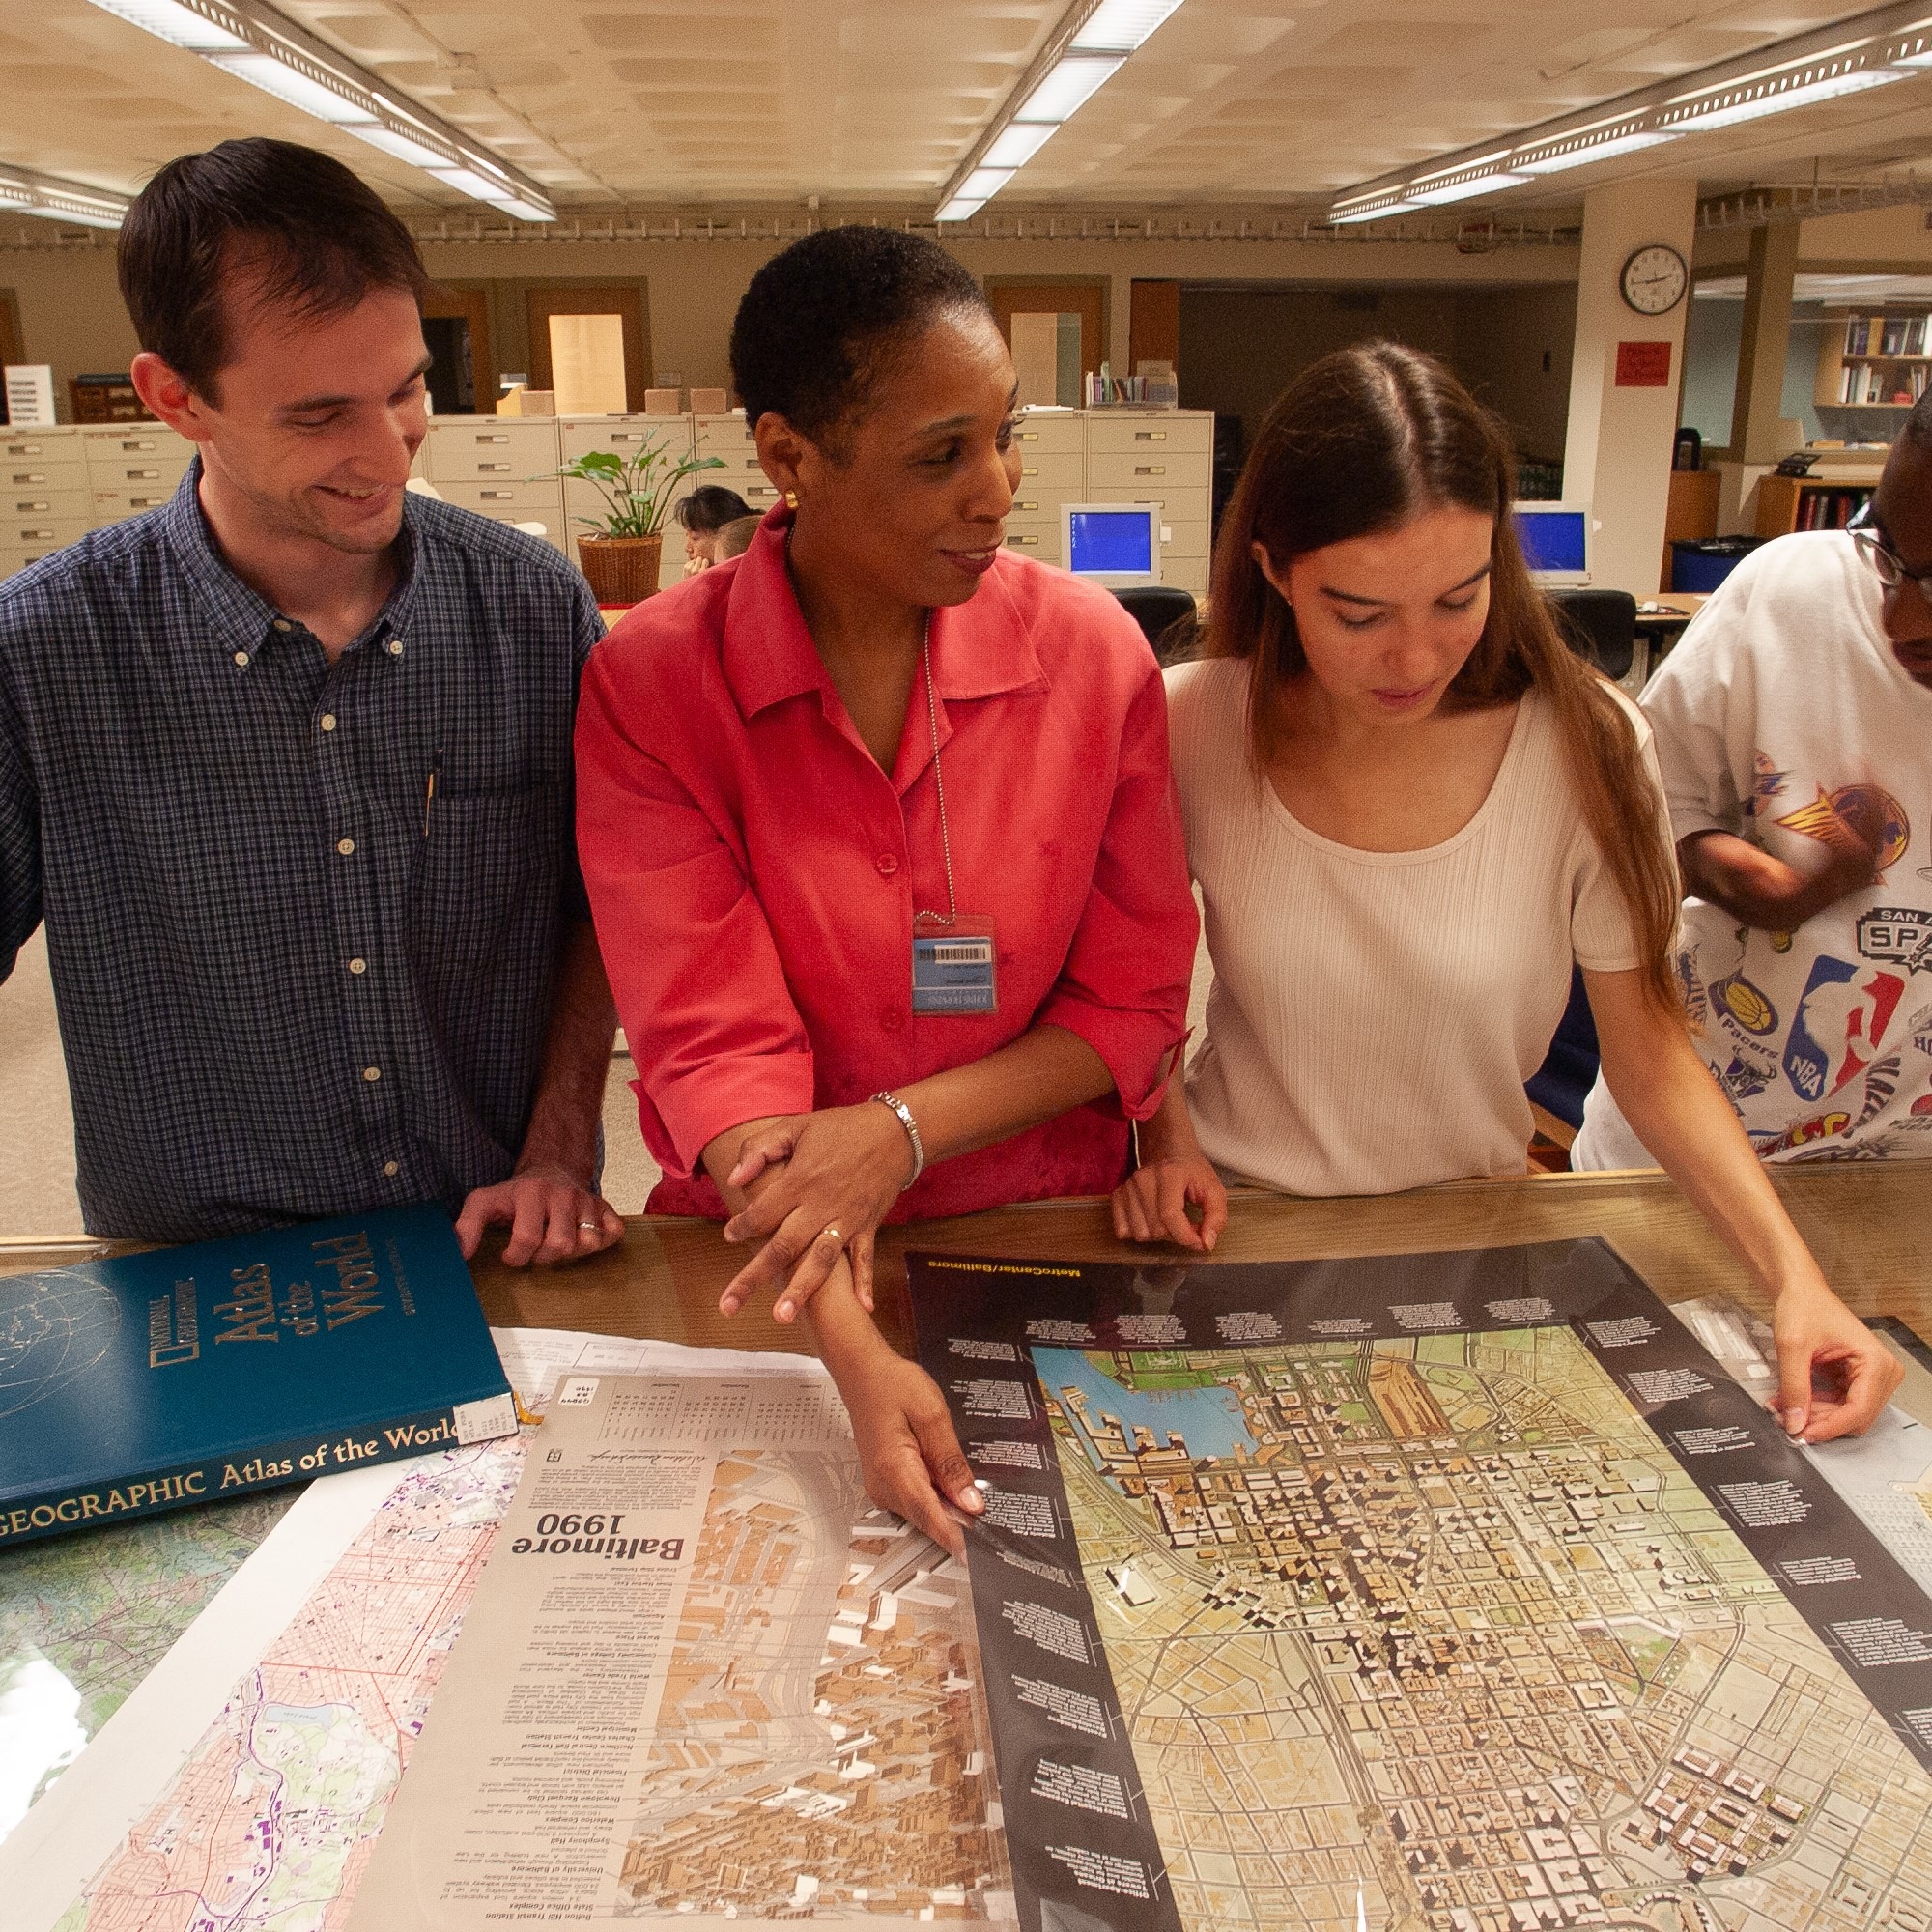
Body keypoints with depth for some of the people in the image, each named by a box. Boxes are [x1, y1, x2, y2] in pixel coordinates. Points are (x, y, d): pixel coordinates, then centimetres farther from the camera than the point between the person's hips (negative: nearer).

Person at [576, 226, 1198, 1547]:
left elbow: (1137, 1001, -3)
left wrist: (901, 1130, -18)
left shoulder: (1092, 649, -6)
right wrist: (856, 1350, -28)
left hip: (1042, 1229, 1)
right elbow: (712, 1038, -16)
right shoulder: (648, 684, -11)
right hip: (767, 1258, -1)